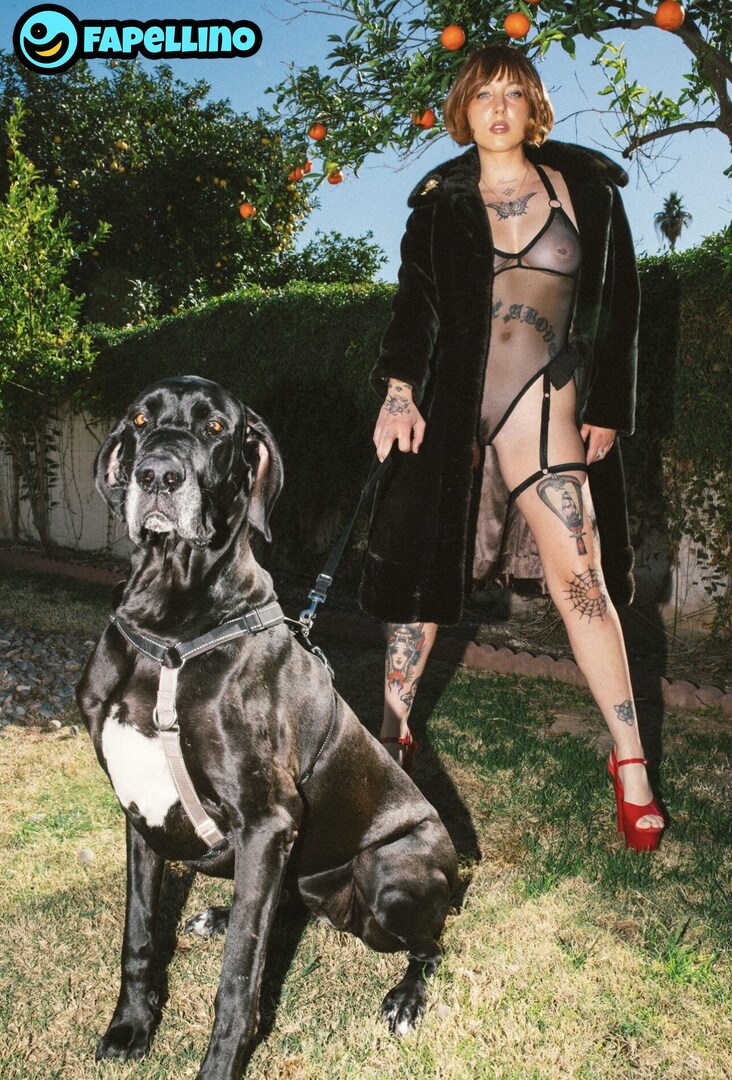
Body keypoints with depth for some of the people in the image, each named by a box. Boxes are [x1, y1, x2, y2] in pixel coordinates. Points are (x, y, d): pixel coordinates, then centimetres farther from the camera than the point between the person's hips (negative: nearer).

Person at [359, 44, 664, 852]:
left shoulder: (585, 190, 9)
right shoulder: (439, 200, 12)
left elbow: (619, 302, 9)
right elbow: (413, 301, 10)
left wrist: (608, 407, 3)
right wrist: (398, 388, -5)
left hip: (541, 403, -1)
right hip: (445, 404, 2)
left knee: (579, 580, -7)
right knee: (423, 565, 5)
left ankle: (630, 761, 6)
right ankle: (393, 731, 21)